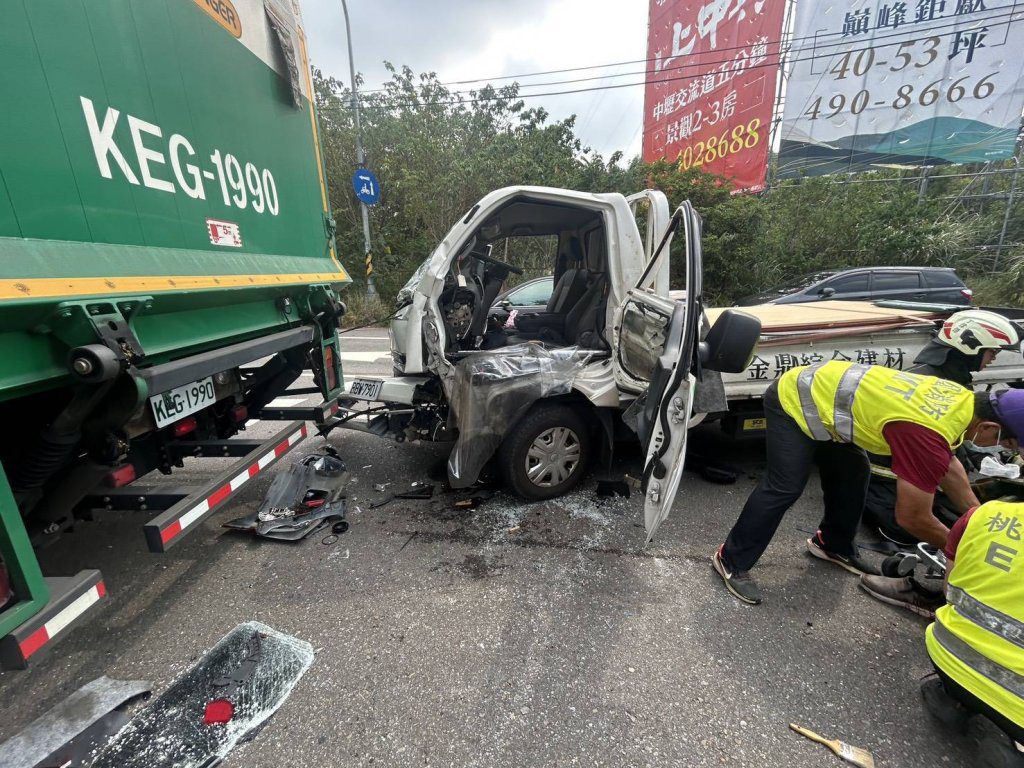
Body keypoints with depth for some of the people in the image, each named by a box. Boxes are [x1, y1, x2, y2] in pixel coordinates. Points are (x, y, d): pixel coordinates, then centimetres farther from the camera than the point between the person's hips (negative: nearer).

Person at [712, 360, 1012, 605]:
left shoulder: (962, 398, 0)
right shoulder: (929, 435, -27)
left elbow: (950, 467, 19)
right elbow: (912, 518, -17)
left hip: (820, 390, 10)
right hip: (794, 401, -10)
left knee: (853, 474, 16)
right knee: (784, 488, -12)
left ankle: (833, 544, 34)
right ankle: (732, 561, -1)